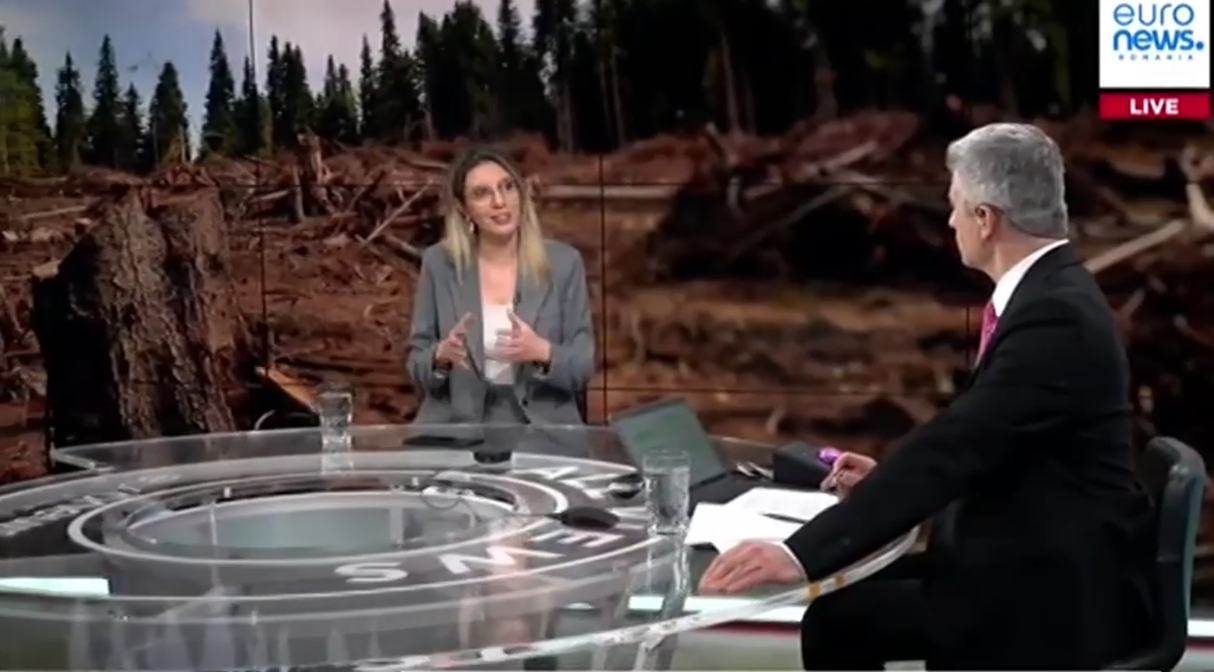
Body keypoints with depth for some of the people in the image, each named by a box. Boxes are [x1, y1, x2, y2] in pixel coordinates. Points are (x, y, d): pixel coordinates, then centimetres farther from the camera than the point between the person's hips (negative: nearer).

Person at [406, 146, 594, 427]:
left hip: (541, 426, 0)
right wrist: (441, 355, -16)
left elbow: (583, 367, 1)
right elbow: (417, 366, 6)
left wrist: (543, 352, -19)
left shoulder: (564, 262, 2)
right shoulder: (439, 263, 3)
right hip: (457, 424, 0)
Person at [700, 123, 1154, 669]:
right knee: (838, 613, 3)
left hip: (1060, 590, -9)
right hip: (1024, 561, 9)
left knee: (840, 620, -12)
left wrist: (801, 554, -33)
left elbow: (952, 448, -30)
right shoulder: (1046, 293, 8)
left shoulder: (1055, 316, -23)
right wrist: (886, 476, 9)